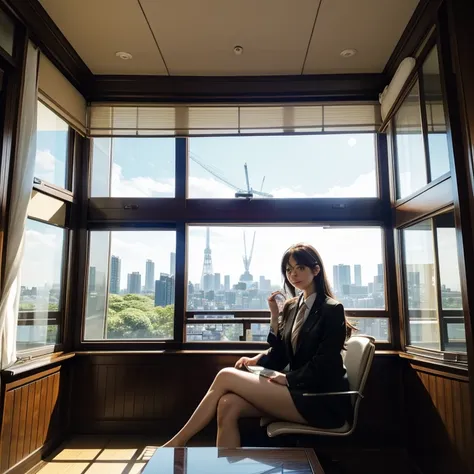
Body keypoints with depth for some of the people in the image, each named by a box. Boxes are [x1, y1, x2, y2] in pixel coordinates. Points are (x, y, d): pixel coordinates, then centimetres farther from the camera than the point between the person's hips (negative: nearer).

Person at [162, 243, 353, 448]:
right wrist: (275, 317, -4)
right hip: (298, 390, 6)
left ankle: (178, 441, -4)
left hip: (323, 401, -6)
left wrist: (288, 378, -13)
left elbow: (323, 366, -13)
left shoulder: (332, 310, -8)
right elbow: (279, 356, 7)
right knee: (228, 405, -20)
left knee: (226, 376, -17)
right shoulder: (291, 307, 11)